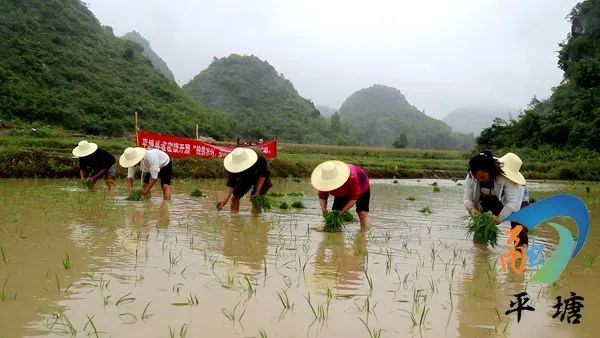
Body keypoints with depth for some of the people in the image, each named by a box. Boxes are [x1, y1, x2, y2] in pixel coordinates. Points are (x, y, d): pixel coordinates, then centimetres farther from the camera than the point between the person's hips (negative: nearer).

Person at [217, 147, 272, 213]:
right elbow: (231, 182, -32)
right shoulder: (236, 166, -32)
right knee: (235, 195, -5)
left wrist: (258, 191, -28)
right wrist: (225, 199, -43)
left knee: (256, 198, -16)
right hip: (245, 177, 3)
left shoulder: (260, 156, -39)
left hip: (260, 178, -2)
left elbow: (263, 174, -25)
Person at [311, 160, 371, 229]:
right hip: (343, 193, 4)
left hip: (361, 188, -4)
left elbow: (354, 198, -35)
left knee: (362, 213, -20)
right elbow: (322, 196, -19)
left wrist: (342, 211, -42)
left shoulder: (352, 178, -44)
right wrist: (323, 209, -38)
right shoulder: (325, 181, -32)